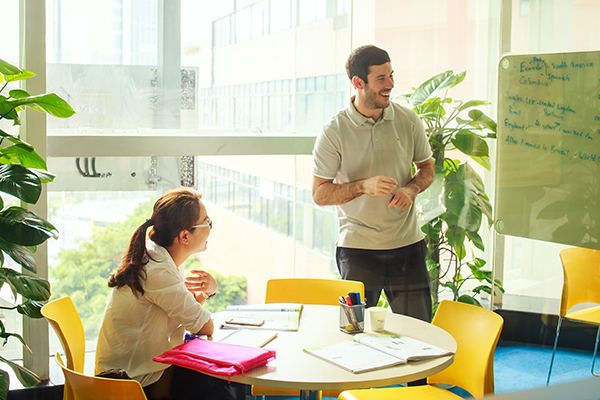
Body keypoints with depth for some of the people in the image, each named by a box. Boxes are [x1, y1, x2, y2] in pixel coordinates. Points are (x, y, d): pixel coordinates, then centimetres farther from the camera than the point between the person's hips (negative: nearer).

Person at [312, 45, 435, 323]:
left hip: (407, 243, 3)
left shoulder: (408, 120, 2)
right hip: (357, 247, -3)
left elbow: (427, 168, 15)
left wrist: (411, 188, -7)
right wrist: (364, 186, -21)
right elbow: (319, 193, -6)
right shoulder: (333, 132, -8)